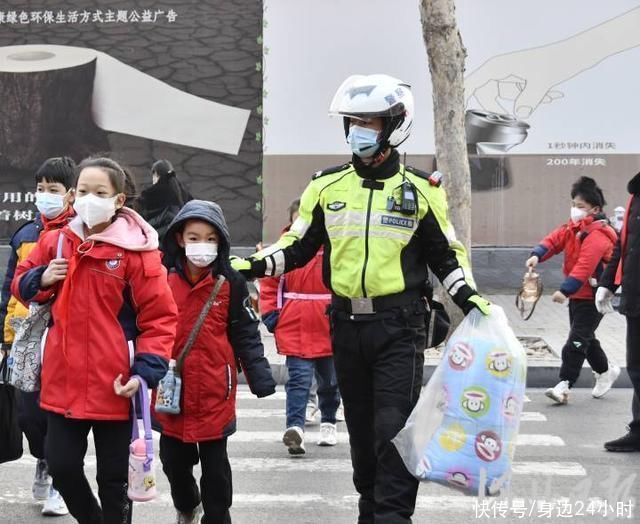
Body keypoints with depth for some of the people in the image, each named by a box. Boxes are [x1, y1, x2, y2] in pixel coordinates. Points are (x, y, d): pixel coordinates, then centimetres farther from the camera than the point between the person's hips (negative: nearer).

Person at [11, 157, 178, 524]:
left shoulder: (136, 250, -11)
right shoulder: (56, 241, 4)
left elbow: (160, 317, -9)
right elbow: (20, 284, 18)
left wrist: (146, 370, -18)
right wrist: (42, 280, -4)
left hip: (115, 385, -4)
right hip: (64, 380, 4)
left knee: (114, 477, 9)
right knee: (61, 465, 10)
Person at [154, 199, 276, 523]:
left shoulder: (231, 282, -5)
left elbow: (246, 334, -2)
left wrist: (260, 375, -11)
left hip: (215, 390, -2)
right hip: (171, 390, 2)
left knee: (215, 464, 8)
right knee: (173, 460, 15)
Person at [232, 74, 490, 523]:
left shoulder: (420, 191, 1)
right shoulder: (327, 186, 6)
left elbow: (446, 253, 8)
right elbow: (298, 245, 10)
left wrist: (467, 294, -8)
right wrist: (256, 265, -5)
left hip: (399, 325, -3)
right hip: (346, 323, 3)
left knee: (393, 427, -9)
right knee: (360, 425, 13)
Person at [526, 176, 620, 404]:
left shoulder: (598, 235, -21)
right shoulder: (573, 227, 9)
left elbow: (585, 266, -31)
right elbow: (555, 239, -4)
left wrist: (565, 290, -39)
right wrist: (537, 254, -25)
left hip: (593, 297, -9)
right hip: (578, 294, 9)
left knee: (577, 342, -11)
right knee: (585, 338, 20)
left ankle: (564, 385, -12)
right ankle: (605, 371, 40)